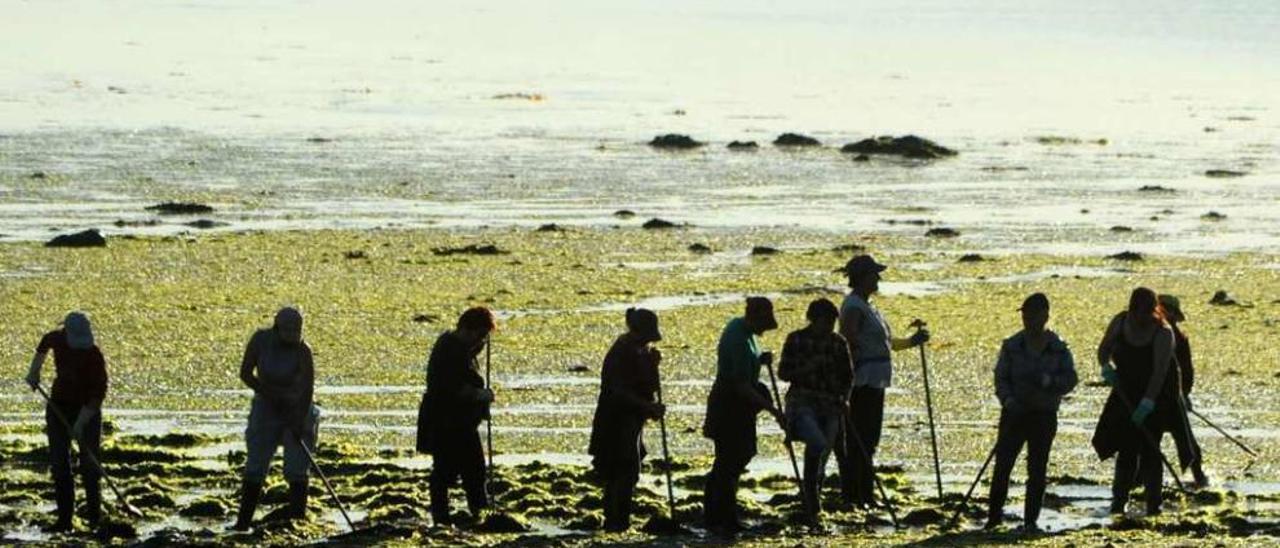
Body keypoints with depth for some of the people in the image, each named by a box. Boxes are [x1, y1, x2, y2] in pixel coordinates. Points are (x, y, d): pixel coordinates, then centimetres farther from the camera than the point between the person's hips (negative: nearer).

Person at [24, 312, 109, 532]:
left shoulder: (94, 356, -24)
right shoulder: (58, 339, -10)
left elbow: (99, 392, -23)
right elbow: (45, 343, 16)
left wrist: (82, 422, -28)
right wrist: (34, 370, 15)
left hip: (87, 410, -4)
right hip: (59, 406, 4)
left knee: (90, 463, -4)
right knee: (59, 464, 1)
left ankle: (94, 514, 10)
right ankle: (64, 518, 4)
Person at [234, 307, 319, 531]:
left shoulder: (302, 351, -21)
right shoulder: (261, 340, -14)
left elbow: (308, 388, -24)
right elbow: (245, 373, -7)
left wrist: (300, 422, -30)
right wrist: (268, 394, -16)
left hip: (298, 409, -2)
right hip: (266, 409, 2)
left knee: (297, 468, -7)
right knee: (255, 466, -2)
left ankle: (297, 518, -3)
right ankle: (243, 521, 3)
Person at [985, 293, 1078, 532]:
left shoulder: (1058, 348, -1)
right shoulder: (1012, 346, 0)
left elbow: (1070, 380, -6)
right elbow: (1001, 377, -1)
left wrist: (1047, 381, -24)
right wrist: (1008, 399, -19)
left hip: (1044, 416, 0)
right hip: (1015, 413, 0)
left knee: (1037, 469, 1)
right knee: (1003, 463, -5)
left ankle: (1031, 520, 8)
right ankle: (994, 514, 6)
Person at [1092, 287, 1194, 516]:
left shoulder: (1163, 333, -20)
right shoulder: (1120, 322, -5)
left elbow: (1160, 370, -28)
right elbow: (1104, 349, 7)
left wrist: (1147, 402, -38)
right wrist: (1106, 366, -16)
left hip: (1157, 396, -4)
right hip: (1127, 394, 4)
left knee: (1149, 449, -9)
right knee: (1126, 448, 1)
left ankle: (1153, 504, -4)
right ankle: (1119, 500, 10)